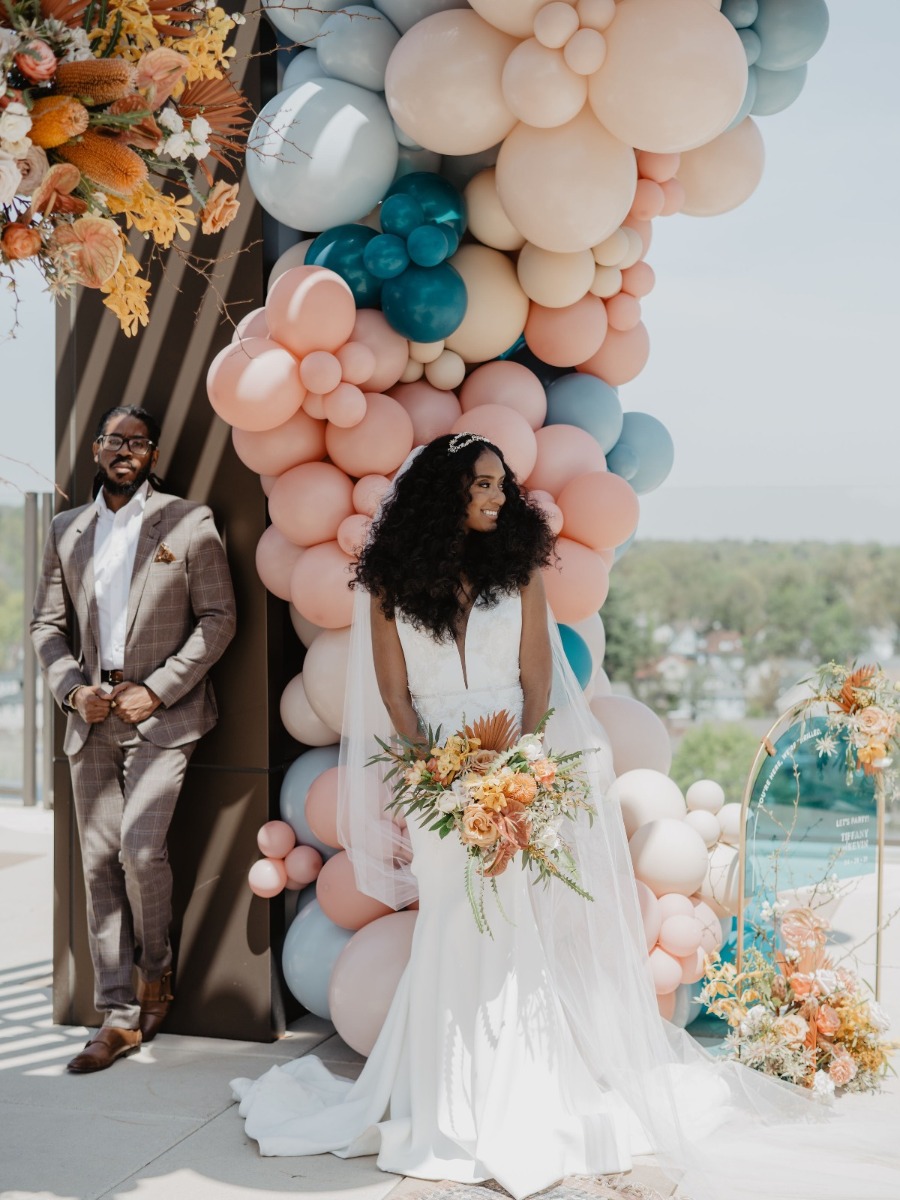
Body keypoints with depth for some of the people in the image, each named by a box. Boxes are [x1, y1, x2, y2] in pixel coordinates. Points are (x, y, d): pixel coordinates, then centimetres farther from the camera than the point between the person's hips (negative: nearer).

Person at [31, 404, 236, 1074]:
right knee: (100, 863, 4)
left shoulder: (190, 523, 1)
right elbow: (48, 625, 14)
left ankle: (155, 975, 9)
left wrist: (157, 690, -11)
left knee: (141, 847, -18)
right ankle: (120, 1018, 11)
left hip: (162, 716, -4)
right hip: (92, 718, 4)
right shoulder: (67, 532, 13)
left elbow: (218, 619, -3)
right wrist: (73, 689, -4)